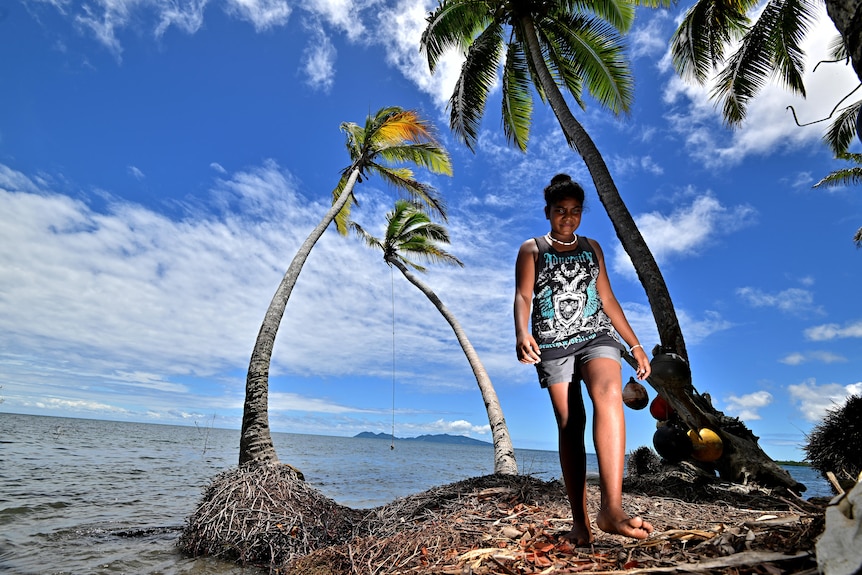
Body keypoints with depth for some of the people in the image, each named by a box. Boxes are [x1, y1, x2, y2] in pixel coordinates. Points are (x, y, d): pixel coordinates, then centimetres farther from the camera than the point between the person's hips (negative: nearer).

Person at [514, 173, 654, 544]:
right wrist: (522, 334, -25)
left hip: (596, 334, 2)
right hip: (553, 342, -1)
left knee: (609, 393, -28)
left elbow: (608, 299, 19)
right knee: (569, 424, -6)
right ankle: (580, 521, 1)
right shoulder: (532, 250, 9)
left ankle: (611, 508, -34)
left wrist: (635, 345, 15)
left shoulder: (591, 248, 19)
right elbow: (523, 295, -5)